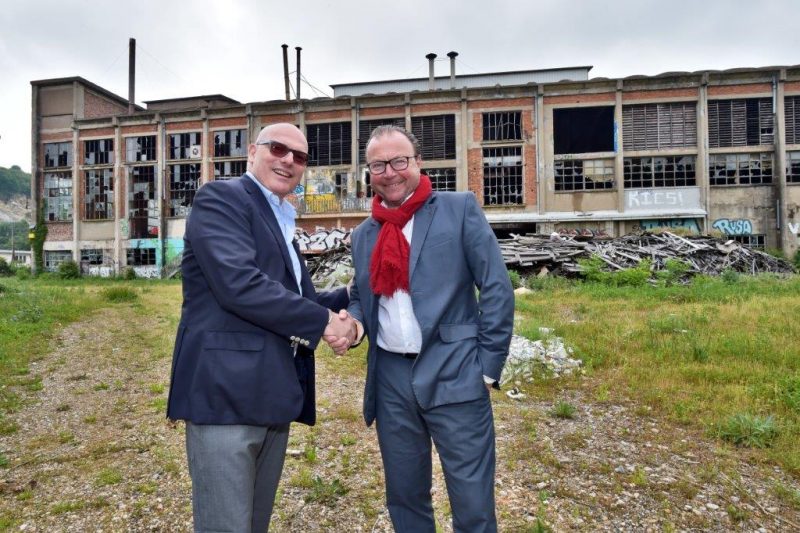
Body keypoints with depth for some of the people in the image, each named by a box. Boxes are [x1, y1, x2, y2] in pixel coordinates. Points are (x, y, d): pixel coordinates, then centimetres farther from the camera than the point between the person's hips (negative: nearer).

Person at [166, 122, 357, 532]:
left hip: (273, 397, 9)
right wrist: (323, 321, -15)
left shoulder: (281, 223, 20)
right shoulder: (220, 198, -7)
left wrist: (349, 302, 4)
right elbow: (239, 283, -22)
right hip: (226, 393, -8)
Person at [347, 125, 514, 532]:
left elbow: (497, 288, -6)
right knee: (403, 497, 19)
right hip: (390, 379, 5)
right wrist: (351, 321, -3)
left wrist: (488, 365, -8)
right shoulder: (363, 235, 11)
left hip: (454, 376, -4)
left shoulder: (459, 208, -3)